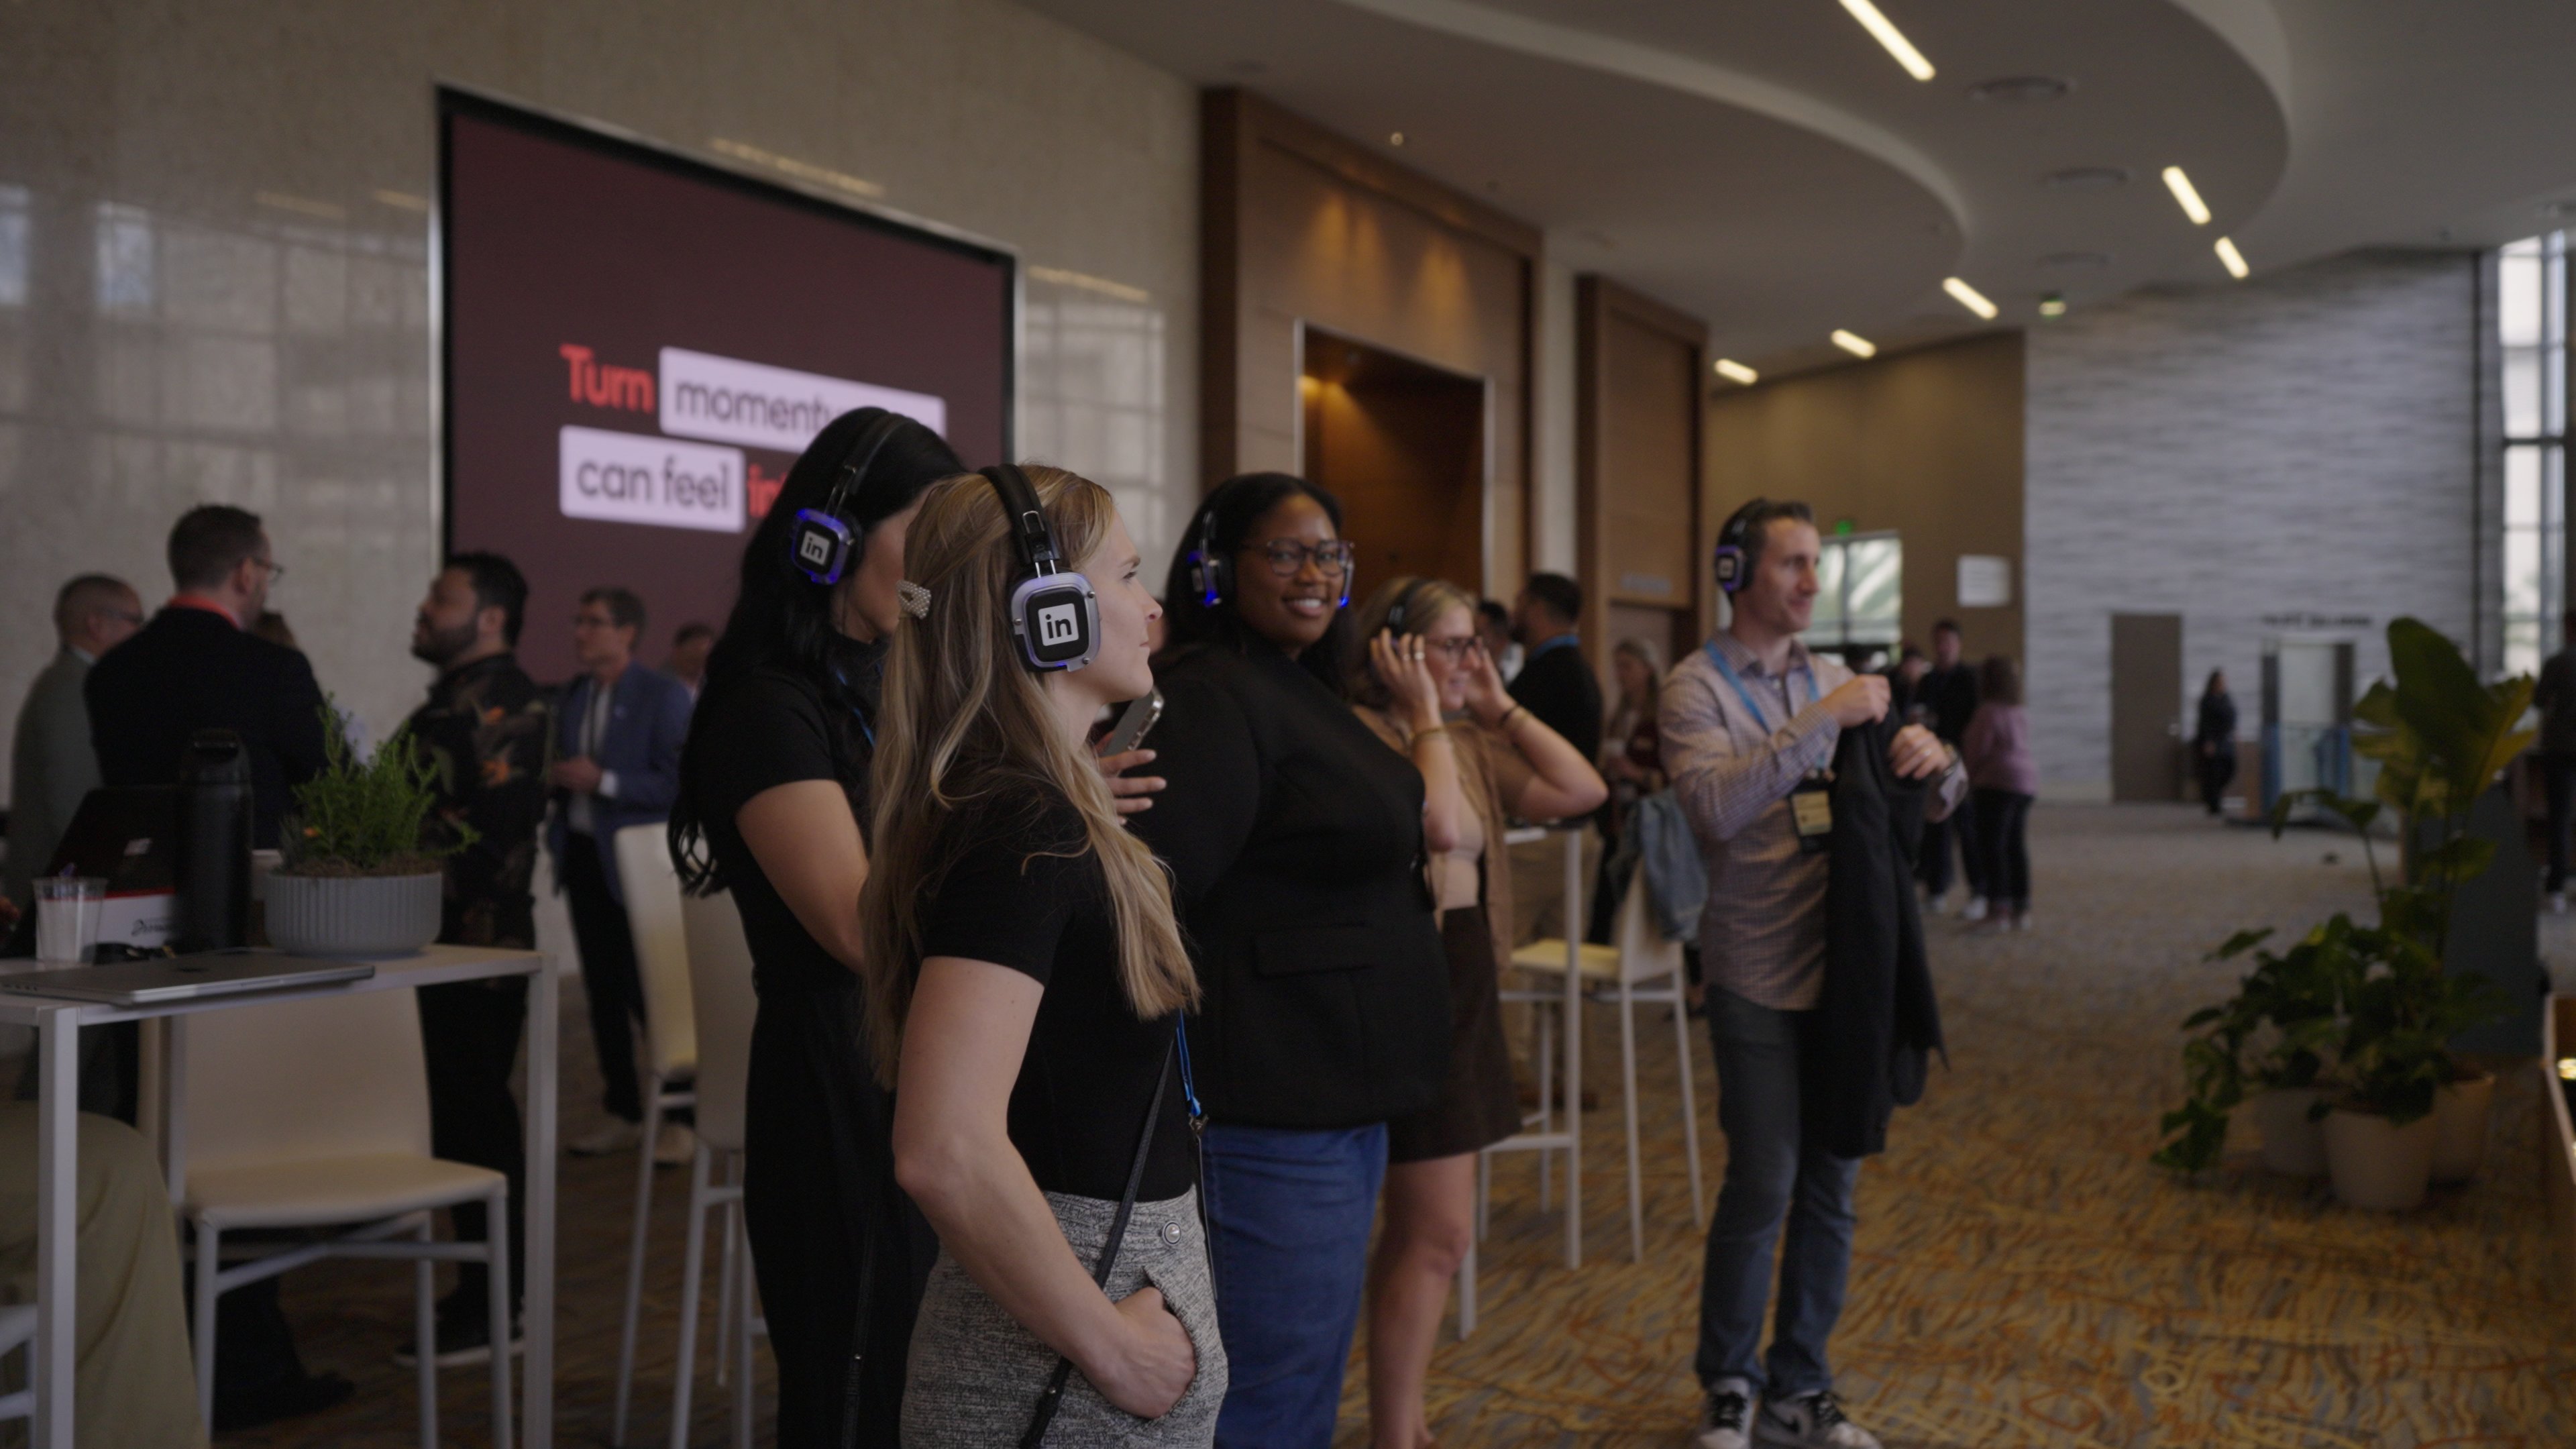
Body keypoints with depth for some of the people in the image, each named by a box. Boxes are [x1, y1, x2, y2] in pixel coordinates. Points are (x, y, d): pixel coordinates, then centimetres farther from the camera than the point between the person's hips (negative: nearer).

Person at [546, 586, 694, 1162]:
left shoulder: (663, 696, -8)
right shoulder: (573, 697, 13)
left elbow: (677, 784, -14)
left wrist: (603, 781, -21)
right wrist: (558, 779, -1)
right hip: (583, 856, 7)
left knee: (647, 991, -6)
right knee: (602, 991, 10)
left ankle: (681, 1118, 5)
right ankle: (623, 1113, 21)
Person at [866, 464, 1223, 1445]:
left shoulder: (1023, 807, 7)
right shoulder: (1022, 832, -22)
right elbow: (946, 1153, -30)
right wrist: (1110, 1344, -21)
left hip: (1120, 1275, 9)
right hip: (1061, 1370, -9)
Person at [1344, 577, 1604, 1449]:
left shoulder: (1473, 742, 12)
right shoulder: (1364, 732, -14)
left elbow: (1583, 792, 4)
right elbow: (1445, 828, -28)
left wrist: (1502, 707, 5)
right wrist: (1425, 713, -18)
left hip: (1465, 979, 9)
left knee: (1419, 1225, 15)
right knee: (1442, 1232, -8)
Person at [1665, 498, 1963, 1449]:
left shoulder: (1832, 680, 10)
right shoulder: (1697, 687, -6)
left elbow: (1933, 802, 11)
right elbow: (1716, 805, -25)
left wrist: (1936, 763, -12)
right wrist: (1827, 720, -26)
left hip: (1846, 970, 5)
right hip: (1759, 979, -5)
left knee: (1830, 1192, 10)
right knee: (1761, 1190, -2)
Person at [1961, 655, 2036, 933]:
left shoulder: (1989, 712, -12)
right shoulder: (2022, 714, 13)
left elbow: (1976, 751, -9)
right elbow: (2020, 748, 15)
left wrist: (1969, 783, 6)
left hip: (1998, 784, -8)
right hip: (2026, 781, 8)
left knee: (1992, 846, -7)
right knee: (2016, 847, 12)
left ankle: (1998, 910, -12)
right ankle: (2021, 909, 16)